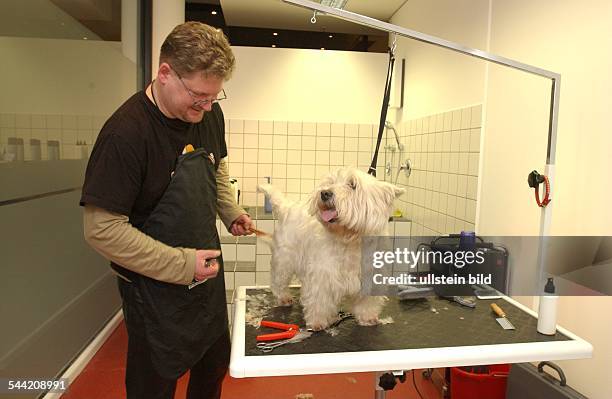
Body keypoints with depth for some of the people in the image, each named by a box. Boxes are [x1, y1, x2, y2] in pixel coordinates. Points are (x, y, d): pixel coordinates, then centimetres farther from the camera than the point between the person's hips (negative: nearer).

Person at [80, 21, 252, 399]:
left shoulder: (209, 114, -4)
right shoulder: (126, 132, -25)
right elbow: (102, 229, -23)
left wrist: (231, 212, 2)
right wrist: (181, 265, -22)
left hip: (208, 271, 7)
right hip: (156, 288, -6)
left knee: (216, 363, 25)